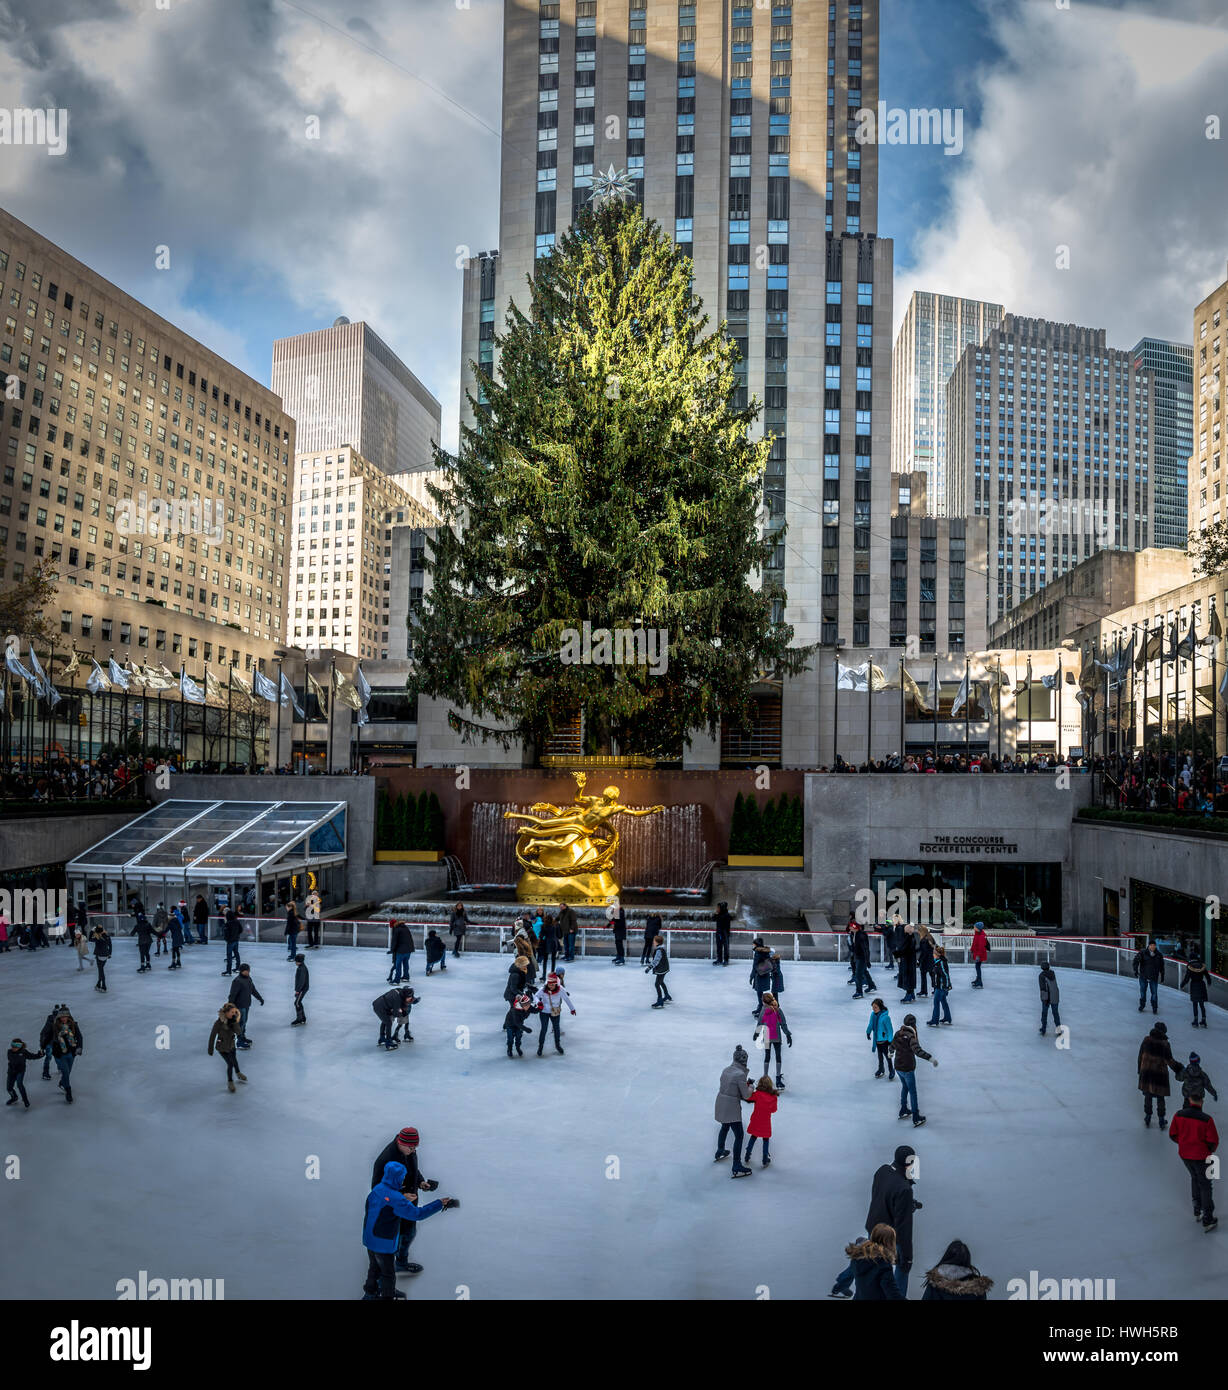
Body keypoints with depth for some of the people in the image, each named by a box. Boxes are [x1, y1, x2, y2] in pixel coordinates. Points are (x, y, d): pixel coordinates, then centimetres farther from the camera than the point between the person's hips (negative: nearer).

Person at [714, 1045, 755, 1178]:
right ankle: (736, 1168, 2)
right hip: (731, 1107, -8)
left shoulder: (726, 1070, 2)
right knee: (739, 1135, 1)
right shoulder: (740, 1074, -22)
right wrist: (750, 1086, 2)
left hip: (721, 1103, 8)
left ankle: (720, 1152, 52)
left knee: (724, 1127, 31)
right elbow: (746, 1095, -17)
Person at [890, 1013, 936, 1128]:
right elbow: (917, 1050, -40)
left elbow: (892, 1046, 17)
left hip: (898, 1067, 7)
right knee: (913, 1092, 6)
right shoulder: (911, 1036, -23)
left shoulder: (898, 1033, -1)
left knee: (904, 1087, 27)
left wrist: (891, 1052, 40)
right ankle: (916, 1119, 15)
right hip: (907, 1069, -7)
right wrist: (930, 1058, -47)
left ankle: (903, 1111, 39)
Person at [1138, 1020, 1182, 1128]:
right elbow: (1169, 1060, -12)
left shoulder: (1146, 1040, -5)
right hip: (1160, 1073, -2)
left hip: (1146, 1072, 2)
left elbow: (1140, 1055, 2)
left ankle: (1147, 1117, 20)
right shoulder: (1164, 1044, -14)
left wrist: (1140, 1069, 14)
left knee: (1147, 1096, 15)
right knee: (1160, 1097, 12)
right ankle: (1161, 1119, 19)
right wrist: (1177, 1069, 3)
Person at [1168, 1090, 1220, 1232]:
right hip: (1200, 1157, -4)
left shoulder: (1179, 1115, -12)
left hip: (1184, 1154, 4)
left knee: (1194, 1178, 28)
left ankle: (1197, 1211, 38)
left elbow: (1172, 1135, -3)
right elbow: (1214, 1141, -17)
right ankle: (1208, 1221, 22)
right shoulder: (1206, 1119, -24)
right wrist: (1209, 1151, 6)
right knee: (1205, 1186, 13)